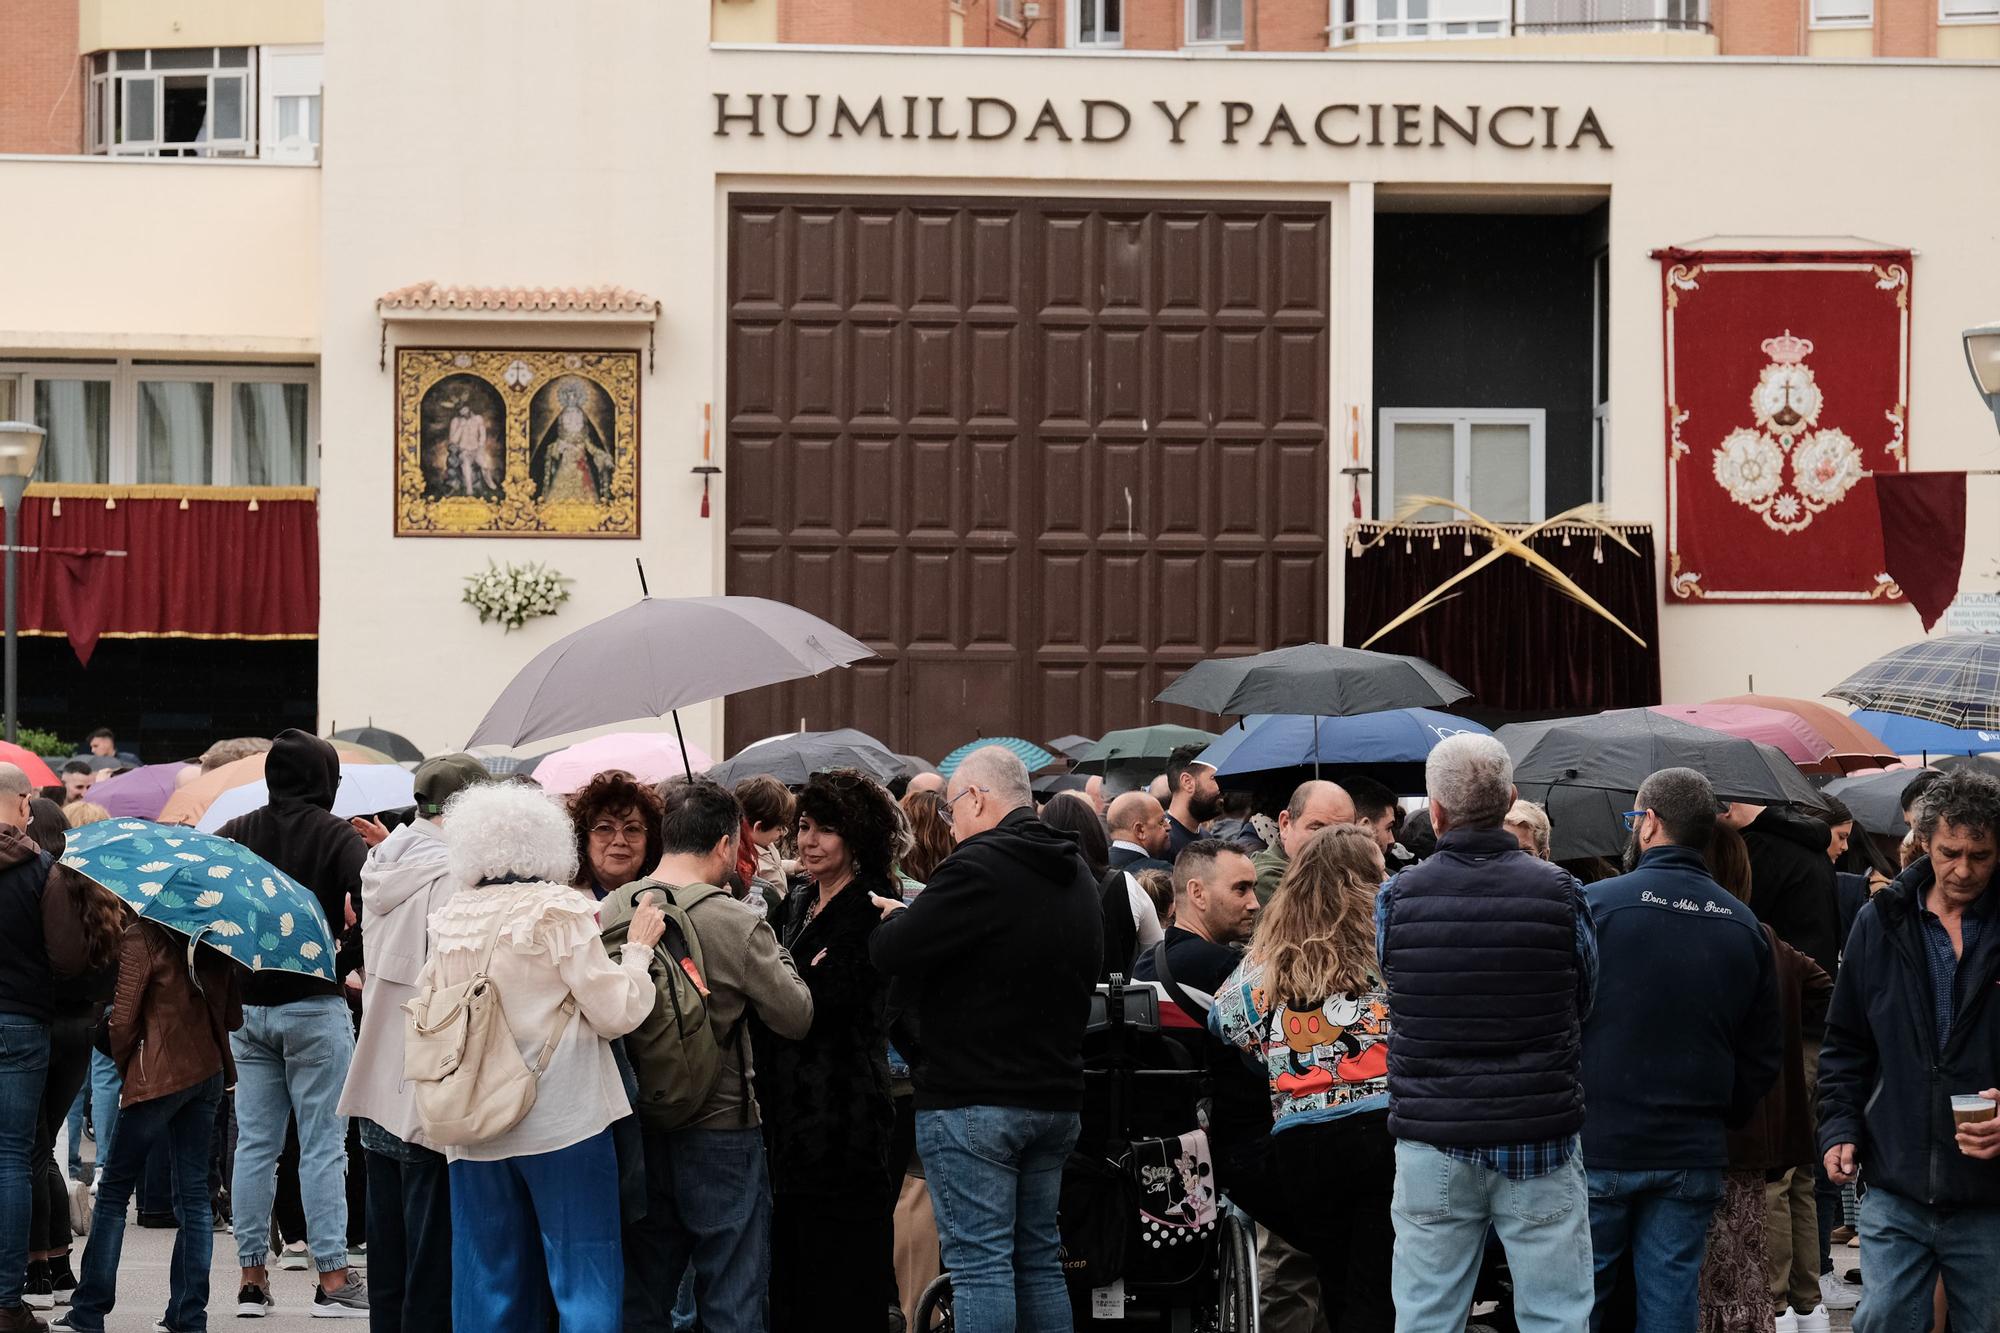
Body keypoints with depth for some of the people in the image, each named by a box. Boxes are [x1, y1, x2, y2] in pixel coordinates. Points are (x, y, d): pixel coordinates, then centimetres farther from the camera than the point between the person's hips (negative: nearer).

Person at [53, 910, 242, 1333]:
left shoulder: (142, 937, -10)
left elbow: (122, 1019, -10)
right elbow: (233, 1017, 11)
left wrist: (124, 1065, 4)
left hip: (157, 1073, -6)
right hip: (209, 1072, 6)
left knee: (113, 1192, 3)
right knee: (193, 1194, 8)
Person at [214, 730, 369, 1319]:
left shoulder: (239, 831, 6)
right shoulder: (335, 834, -6)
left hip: (247, 1006, 4)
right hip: (313, 1007, -4)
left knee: (255, 1144, 8)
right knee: (323, 1144, -1)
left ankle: (252, 1278, 8)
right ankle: (332, 1278, -2)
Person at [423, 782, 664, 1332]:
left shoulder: (450, 920, 6)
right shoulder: (560, 910, -8)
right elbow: (615, 1012, -9)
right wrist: (637, 948, 5)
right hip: (561, 1119, -5)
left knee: (489, 1287, 10)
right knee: (587, 1282, -2)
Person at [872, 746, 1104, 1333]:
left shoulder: (979, 866, -16)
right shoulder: (1076, 874, 13)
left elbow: (892, 954, -19)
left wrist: (895, 917, 6)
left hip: (973, 1100, -8)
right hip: (1057, 1097, 8)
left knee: (979, 1262, -6)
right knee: (1040, 1259, 14)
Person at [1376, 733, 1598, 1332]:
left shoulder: (1395, 898, -4)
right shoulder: (1560, 893, -5)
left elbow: (1394, 999, 7)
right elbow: (1587, 1002, 7)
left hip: (1431, 1146, 1)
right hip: (1541, 1139, -1)